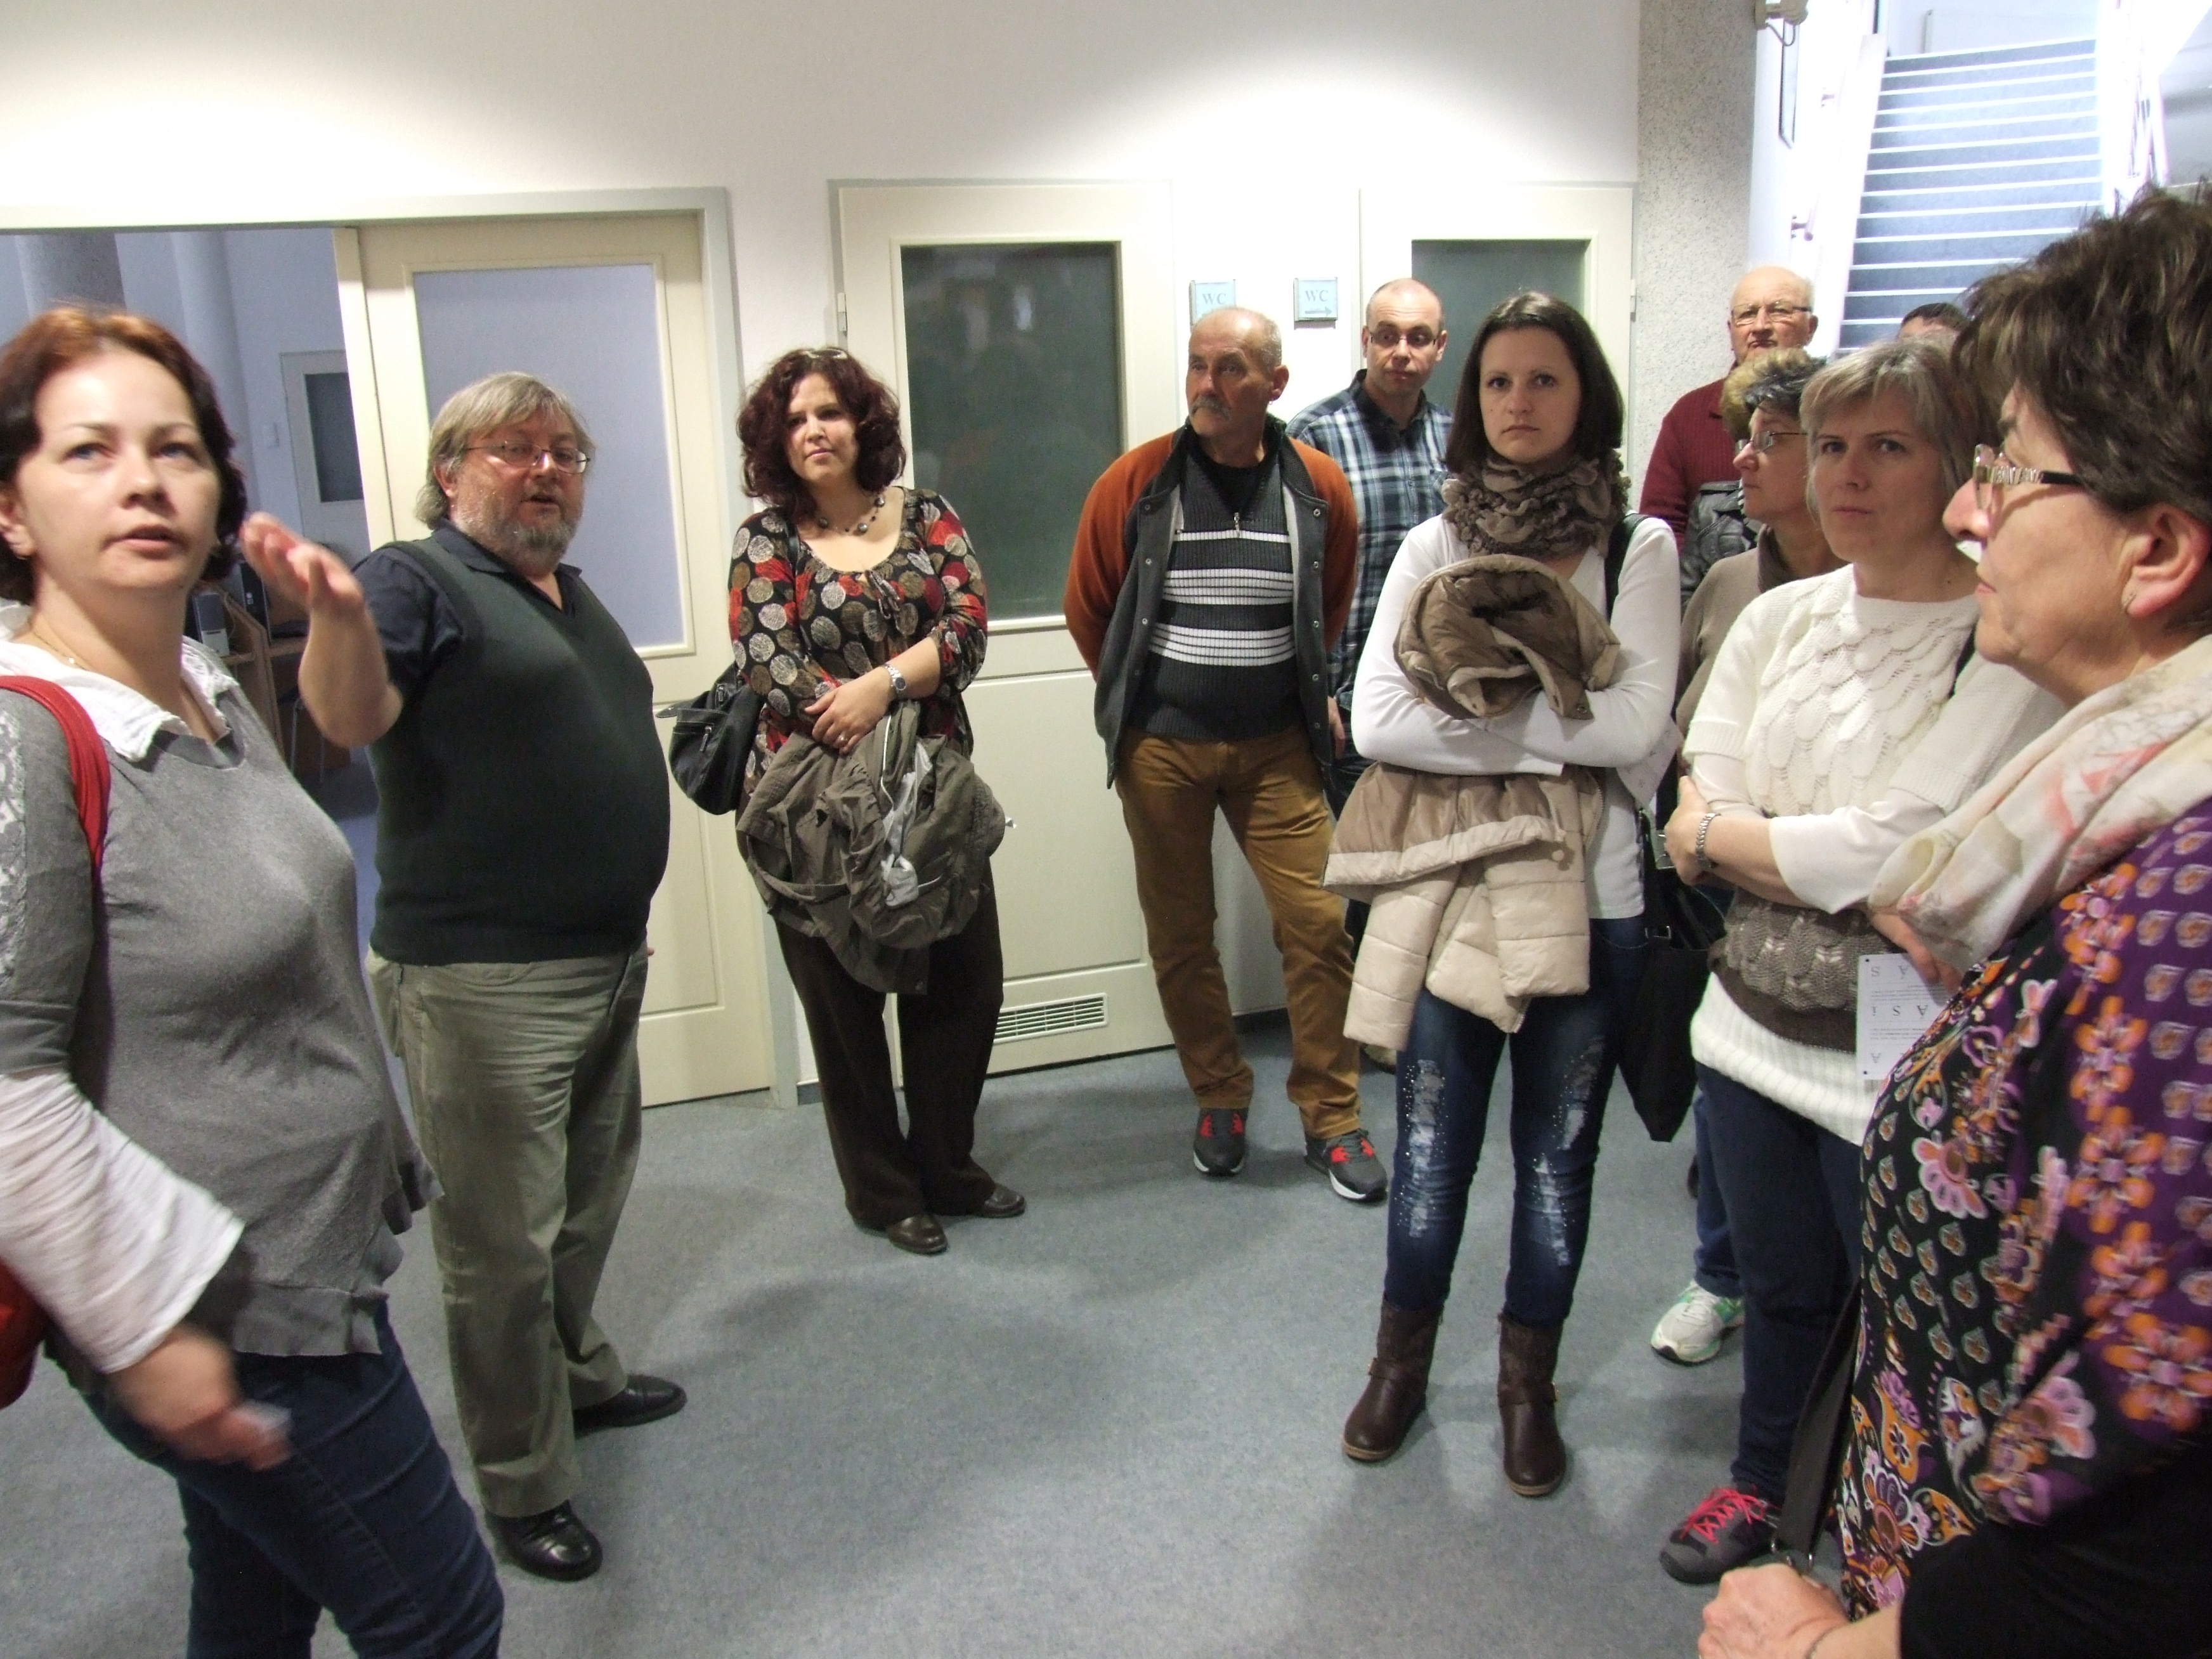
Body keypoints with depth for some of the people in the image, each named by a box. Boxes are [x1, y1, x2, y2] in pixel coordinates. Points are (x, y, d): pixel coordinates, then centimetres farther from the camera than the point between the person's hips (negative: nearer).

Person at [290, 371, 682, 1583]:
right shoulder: (416, 580, -11)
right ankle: (525, 1485, 18)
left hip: (606, 958, 9)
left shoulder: (569, 592, 15)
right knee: (504, 1243, 3)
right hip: (481, 977, -9)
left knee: (589, 1200, 24)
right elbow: (352, 718, -28)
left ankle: (575, 1374, 46)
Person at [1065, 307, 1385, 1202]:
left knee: (1317, 922, -3)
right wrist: (1139, 695, 11)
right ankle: (1219, 1101, 28)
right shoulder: (1135, 483, -5)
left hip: (1275, 745, 1)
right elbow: (1088, 608, 7)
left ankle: (1331, 1116, 14)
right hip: (1160, 748, 0)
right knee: (1179, 935, 9)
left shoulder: (1319, 487, 0)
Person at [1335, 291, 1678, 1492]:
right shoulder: (1433, 546, 1)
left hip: (1589, 898, -1)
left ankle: (1528, 1380, 34)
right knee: (1431, 1145, 13)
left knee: (1556, 1155, 13)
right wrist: (1554, 737, -15)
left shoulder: (1638, 548, -3)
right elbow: (1376, 720, -11)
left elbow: (1638, 726, -16)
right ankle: (1402, 1359, 35)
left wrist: (1469, 703, -15)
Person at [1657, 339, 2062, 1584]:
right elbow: (1696, 825, -1)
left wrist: (1724, 836, -9)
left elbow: (1895, 855, -21)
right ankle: (1761, 1481, 49)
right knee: (1781, 1288, 25)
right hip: (1757, 1027, 5)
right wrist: (1831, 853, -15)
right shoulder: (1780, 619, 4)